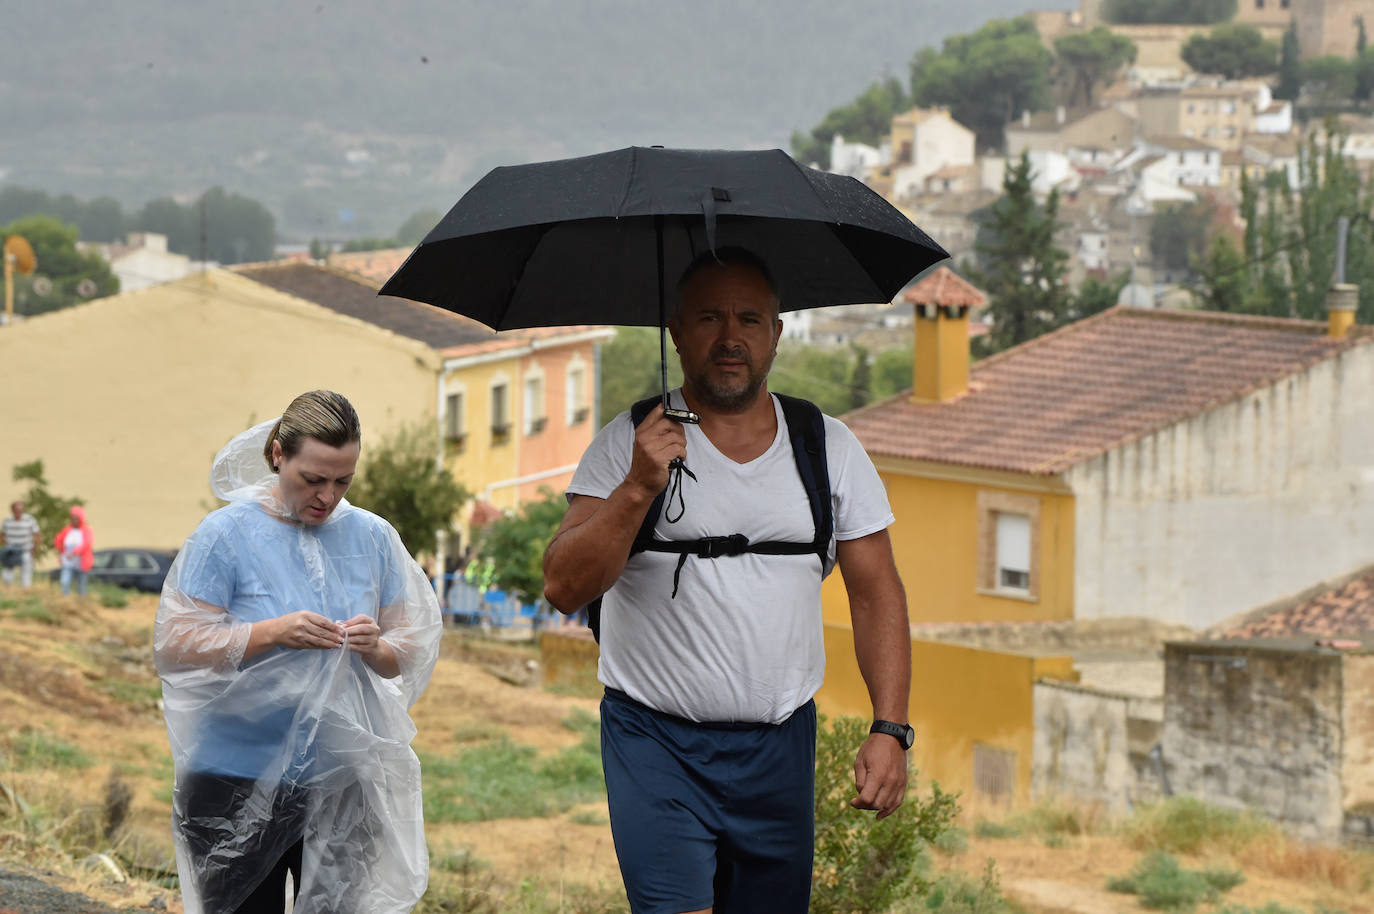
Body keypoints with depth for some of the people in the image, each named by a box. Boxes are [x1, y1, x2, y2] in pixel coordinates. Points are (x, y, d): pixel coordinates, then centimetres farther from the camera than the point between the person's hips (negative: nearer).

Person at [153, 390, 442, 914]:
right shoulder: (227, 534, -5)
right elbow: (172, 648, -11)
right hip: (239, 786, -3)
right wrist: (273, 633, -22)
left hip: (344, 786, 3)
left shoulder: (372, 537, 7)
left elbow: (408, 659, 9)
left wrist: (374, 647, -14)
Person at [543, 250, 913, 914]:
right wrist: (637, 490, -23)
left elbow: (876, 595, 8)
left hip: (780, 747, 3)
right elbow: (563, 589, -9)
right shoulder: (631, 445, -1)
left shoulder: (830, 448, 7)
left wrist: (890, 730, -3)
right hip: (656, 741, -3)